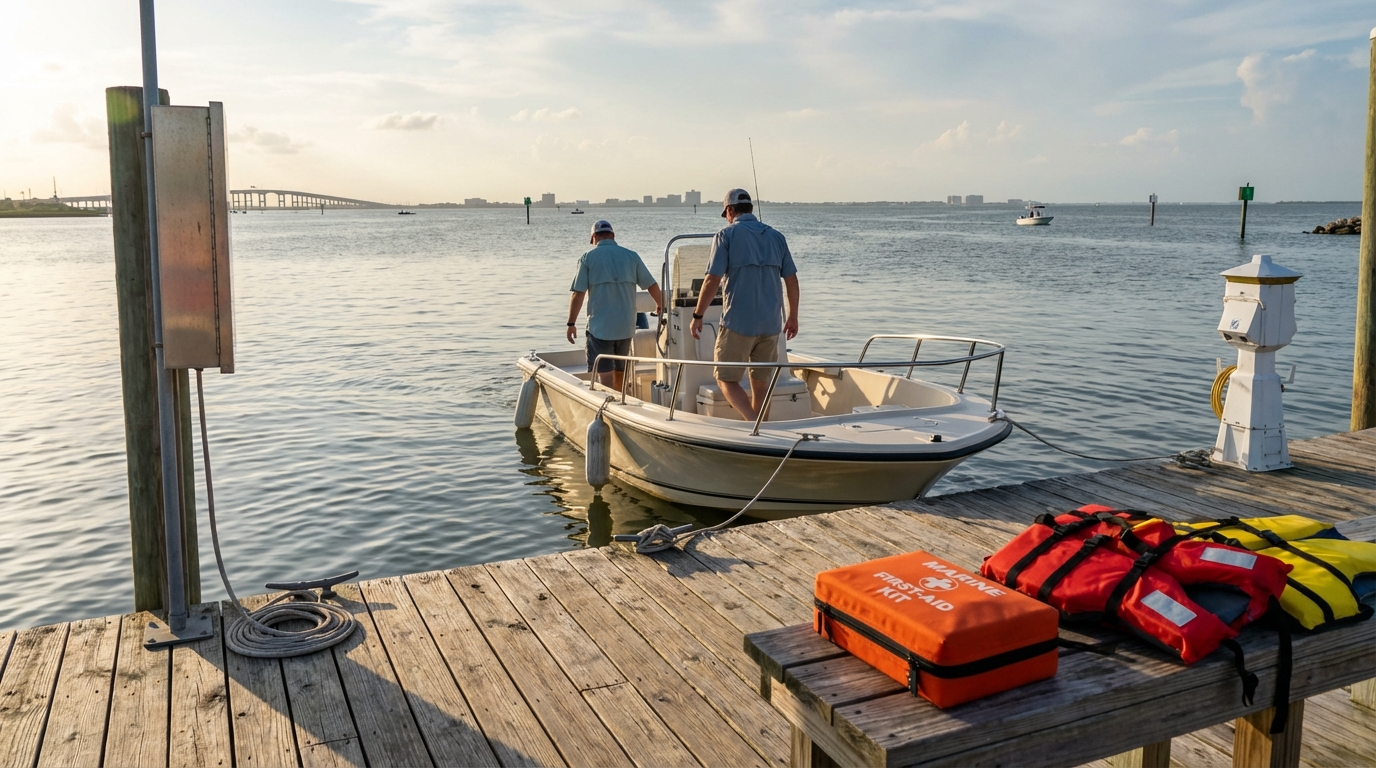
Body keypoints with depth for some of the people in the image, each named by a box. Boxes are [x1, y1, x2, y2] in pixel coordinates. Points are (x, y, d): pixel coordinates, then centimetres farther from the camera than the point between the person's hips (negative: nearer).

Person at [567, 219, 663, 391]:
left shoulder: (588, 258, -2)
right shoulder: (631, 256, 6)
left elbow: (578, 294, -7)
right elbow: (652, 285, 8)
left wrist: (571, 323, 1)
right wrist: (660, 305, 27)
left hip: (599, 327, -4)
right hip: (626, 326, 4)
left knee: (604, 375, -3)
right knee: (621, 372, 18)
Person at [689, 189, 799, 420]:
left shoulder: (727, 235, -4)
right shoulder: (776, 236, 10)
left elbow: (712, 280, -11)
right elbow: (791, 280, 9)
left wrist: (697, 316, -2)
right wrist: (793, 316, 20)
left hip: (738, 322, -5)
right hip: (771, 323, 5)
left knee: (726, 379, 2)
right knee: (761, 382, 15)